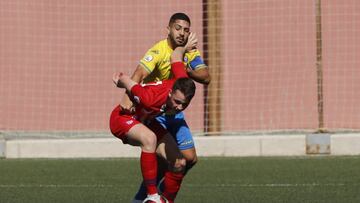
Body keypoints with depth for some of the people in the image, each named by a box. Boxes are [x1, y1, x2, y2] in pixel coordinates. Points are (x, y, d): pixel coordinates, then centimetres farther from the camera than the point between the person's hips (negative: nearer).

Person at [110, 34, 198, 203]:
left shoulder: (182, 84, -26)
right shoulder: (150, 98, -43)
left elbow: (175, 56, -9)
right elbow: (122, 79, -27)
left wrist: (186, 47, 13)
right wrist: (121, 80, -3)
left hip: (146, 122, 8)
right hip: (123, 117, -8)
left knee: (179, 163, -4)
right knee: (150, 138, -40)